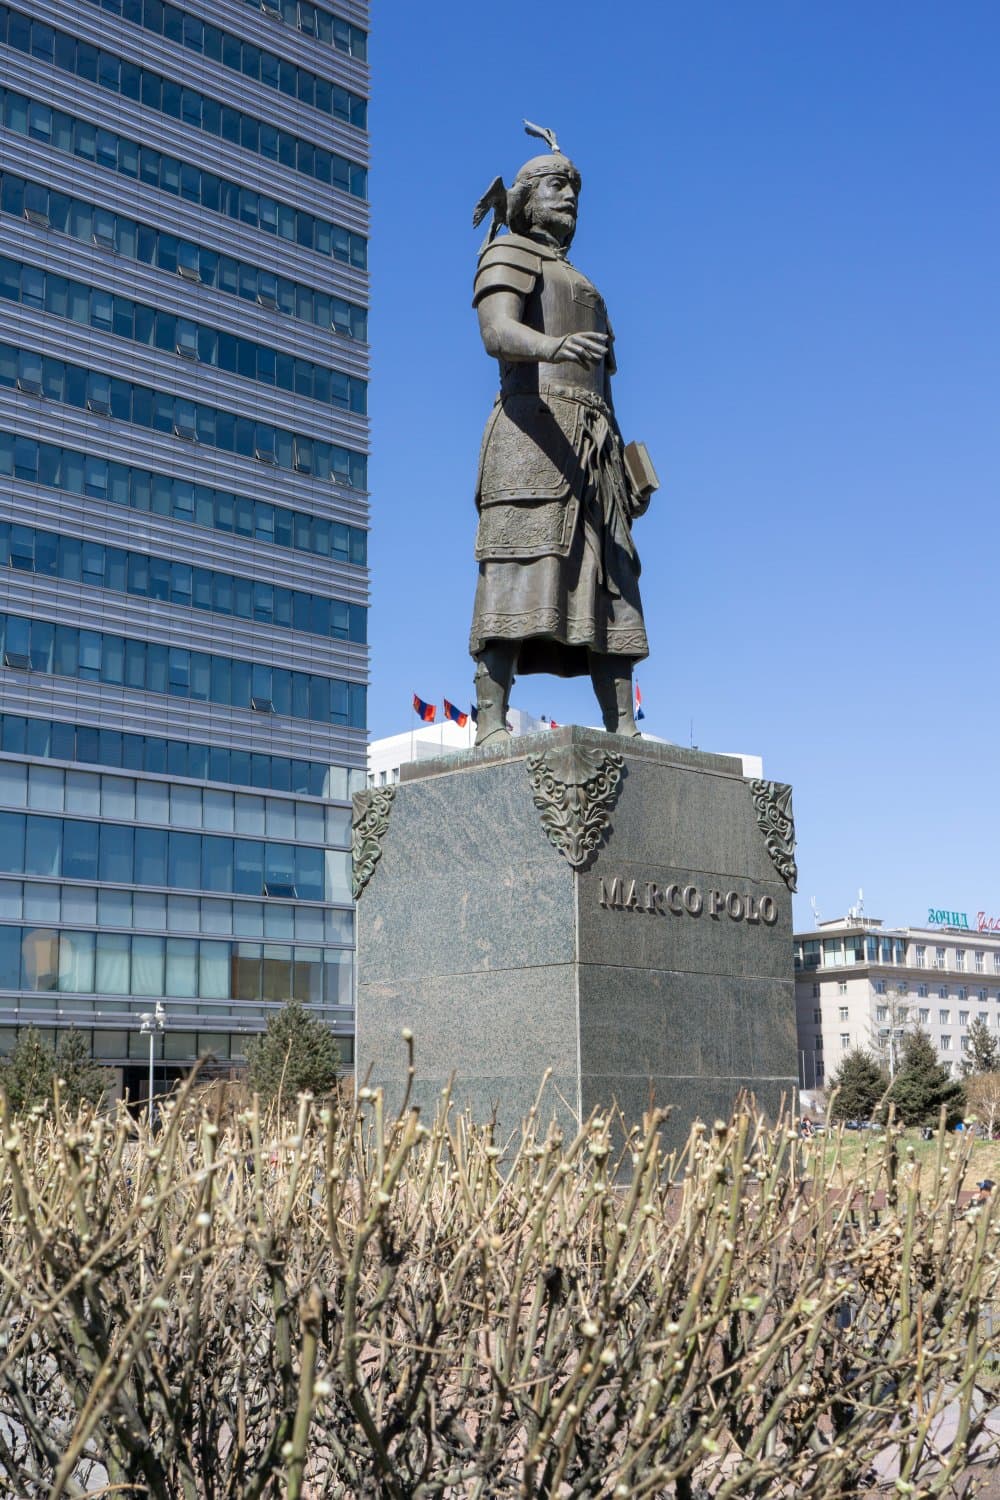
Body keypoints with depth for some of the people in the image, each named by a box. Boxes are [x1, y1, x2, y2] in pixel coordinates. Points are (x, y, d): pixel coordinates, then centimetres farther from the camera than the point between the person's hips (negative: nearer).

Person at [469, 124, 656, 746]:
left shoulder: (580, 284, 33)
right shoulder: (509, 254, 9)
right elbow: (498, 332, -12)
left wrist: (627, 468, 20)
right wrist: (553, 346, -34)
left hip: (592, 446, 8)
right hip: (533, 427, -8)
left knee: (608, 583, -2)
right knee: (522, 569, -19)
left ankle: (624, 729, -7)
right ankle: (492, 723, -26)